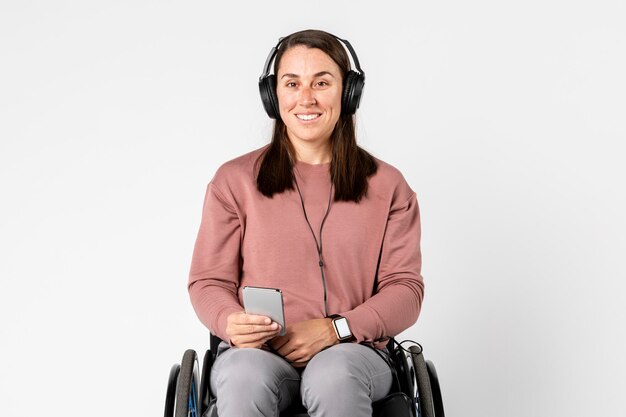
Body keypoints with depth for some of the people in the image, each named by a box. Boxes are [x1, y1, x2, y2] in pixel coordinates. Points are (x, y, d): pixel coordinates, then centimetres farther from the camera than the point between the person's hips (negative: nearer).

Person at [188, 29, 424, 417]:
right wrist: (231, 322, -15)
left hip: (350, 353, 0)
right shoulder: (234, 180, 9)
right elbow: (208, 281, 9)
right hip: (257, 352, 0)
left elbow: (405, 287, 5)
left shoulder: (387, 186, 10)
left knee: (333, 376, -36)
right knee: (246, 378, -36)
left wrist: (335, 329, -12)